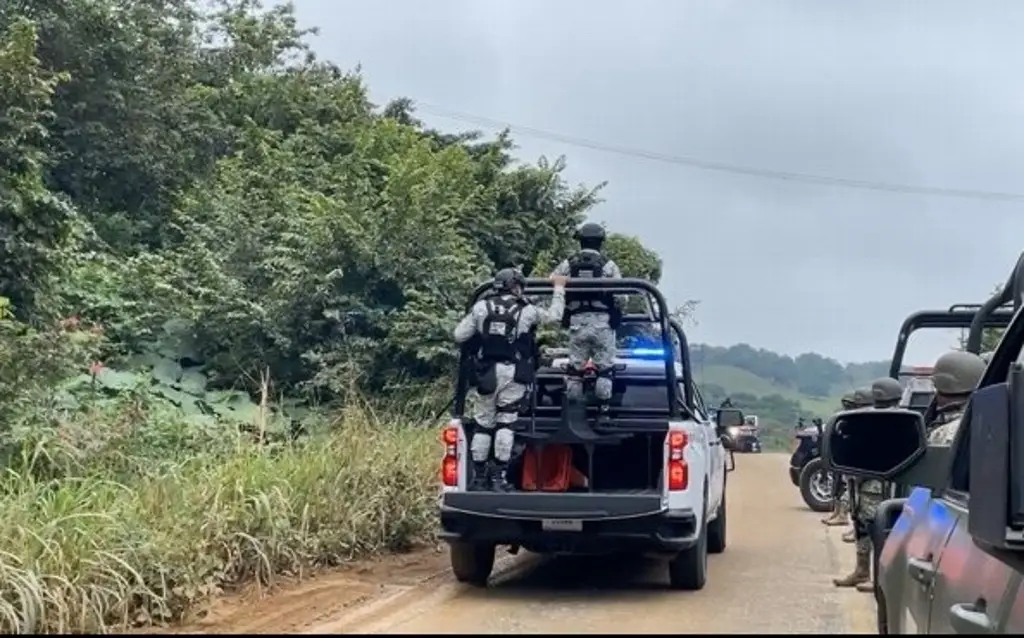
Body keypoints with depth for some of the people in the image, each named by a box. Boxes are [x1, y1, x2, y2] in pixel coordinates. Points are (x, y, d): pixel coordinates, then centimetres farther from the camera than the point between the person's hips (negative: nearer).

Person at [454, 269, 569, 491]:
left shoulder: (481, 307, 3)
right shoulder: (527, 311, 0)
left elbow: (459, 336, 3)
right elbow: (554, 315, 16)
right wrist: (559, 288, 28)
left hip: (487, 373, 2)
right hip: (513, 375, -2)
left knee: (483, 424, 9)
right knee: (505, 423, 1)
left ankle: (479, 477, 12)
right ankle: (498, 477, -2)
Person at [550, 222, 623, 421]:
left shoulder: (568, 264, 6)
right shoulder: (608, 265, -1)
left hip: (577, 322, 2)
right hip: (602, 322, -2)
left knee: (575, 367, 8)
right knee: (604, 368, 3)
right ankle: (604, 412, 0)